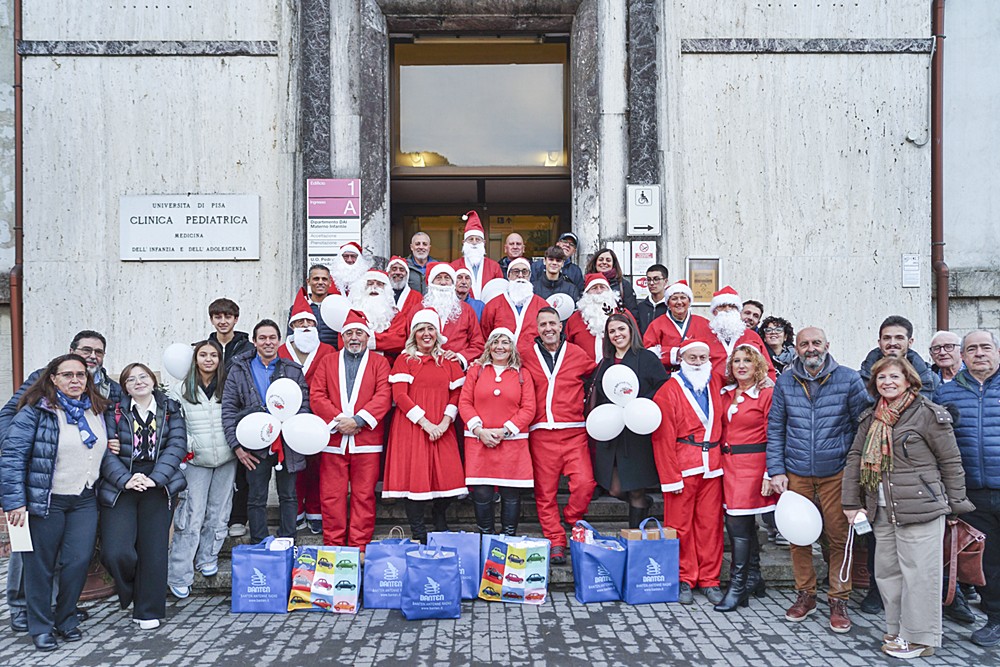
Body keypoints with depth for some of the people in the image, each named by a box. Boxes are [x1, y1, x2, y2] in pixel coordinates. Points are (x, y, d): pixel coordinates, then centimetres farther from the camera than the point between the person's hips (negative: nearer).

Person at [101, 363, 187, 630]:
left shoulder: (170, 411, 7)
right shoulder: (115, 412, 4)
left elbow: (177, 446, -2)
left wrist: (155, 478, -15)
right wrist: (125, 479, -18)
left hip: (159, 486, 1)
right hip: (121, 487, 0)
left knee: (154, 549, 3)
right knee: (115, 551, -9)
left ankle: (149, 610, 18)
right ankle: (129, 591, 23)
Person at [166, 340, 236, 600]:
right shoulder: (181, 390, 1)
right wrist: (185, 445, -9)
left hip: (226, 460, 3)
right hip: (196, 461, -2)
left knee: (218, 513, 9)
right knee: (192, 517, -7)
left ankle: (207, 558, 27)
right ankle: (179, 576, -1)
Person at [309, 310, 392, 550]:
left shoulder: (379, 363, 10)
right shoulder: (327, 362, 16)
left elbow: (384, 397, -3)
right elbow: (316, 395, 5)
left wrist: (357, 420, -13)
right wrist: (337, 421, -9)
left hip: (367, 440, -1)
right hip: (333, 439, 2)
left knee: (364, 495, 0)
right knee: (332, 496, 2)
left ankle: (359, 548, 7)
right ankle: (333, 546, 11)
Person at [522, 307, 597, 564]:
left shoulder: (577, 354, 8)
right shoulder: (527, 358, 9)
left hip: (573, 432, 0)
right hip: (541, 434, 0)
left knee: (584, 483, -13)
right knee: (545, 492, 0)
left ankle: (572, 523, 14)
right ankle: (556, 543, 10)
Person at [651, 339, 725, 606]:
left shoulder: (716, 383, 10)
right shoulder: (668, 391, -5)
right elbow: (663, 439, -8)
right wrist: (670, 477, -12)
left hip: (712, 466, 4)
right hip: (682, 466, -4)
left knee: (711, 523, 7)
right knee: (680, 525, 3)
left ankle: (709, 579, 18)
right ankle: (684, 579, 15)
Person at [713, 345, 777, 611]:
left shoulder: (767, 395, -4)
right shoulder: (726, 394, 12)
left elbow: (772, 438, -6)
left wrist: (769, 474, -11)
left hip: (753, 465, -6)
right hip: (728, 464, 6)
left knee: (738, 523, -8)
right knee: (745, 525, 12)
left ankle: (737, 586, 0)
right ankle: (754, 578, 24)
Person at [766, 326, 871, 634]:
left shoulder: (849, 379, -3)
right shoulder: (785, 381, 3)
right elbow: (775, 428, 6)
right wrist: (776, 470, 0)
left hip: (836, 472, -2)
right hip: (795, 472, 2)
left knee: (839, 536, 2)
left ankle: (839, 600, 17)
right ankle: (805, 594, 24)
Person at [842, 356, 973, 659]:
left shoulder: (928, 415, -7)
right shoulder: (871, 419, 11)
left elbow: (951, 462, -3)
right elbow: (854, 459, 11)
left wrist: (956, 505, -1)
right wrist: (851, 503, 6)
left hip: (920, 509, -6)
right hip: (882, 512, 6)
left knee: (918, 573, -1)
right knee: (887, 572, 13)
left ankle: (919, 637, 12)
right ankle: (897, 630, 27)